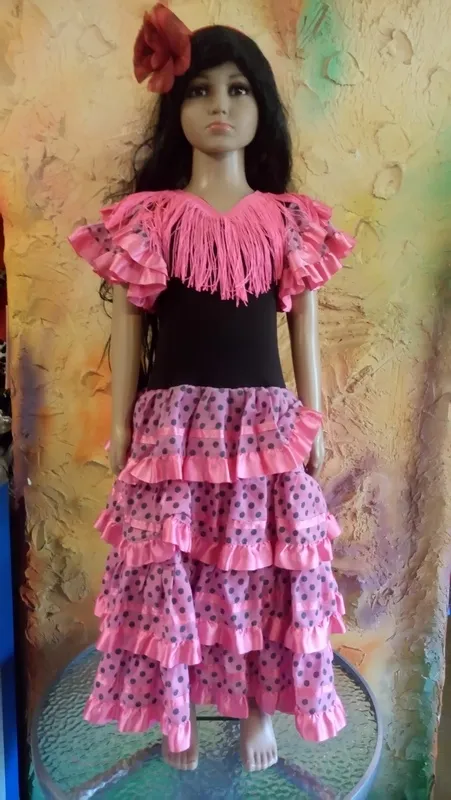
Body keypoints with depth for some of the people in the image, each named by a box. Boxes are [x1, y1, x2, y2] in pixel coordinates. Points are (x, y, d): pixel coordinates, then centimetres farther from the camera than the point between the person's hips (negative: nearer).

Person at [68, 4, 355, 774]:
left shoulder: (292, 221, 4)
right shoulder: (147, 219, 0)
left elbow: (304, 326, 7)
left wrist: (313, 423, 6)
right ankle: (178, 715, 35)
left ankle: (258, 712, 36)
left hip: (264, 423, 1)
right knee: (171, 573, 8)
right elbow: (129, 327, 2)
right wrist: (121, 426, 2)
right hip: (175, 422, -1)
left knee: (266, 572, 10)